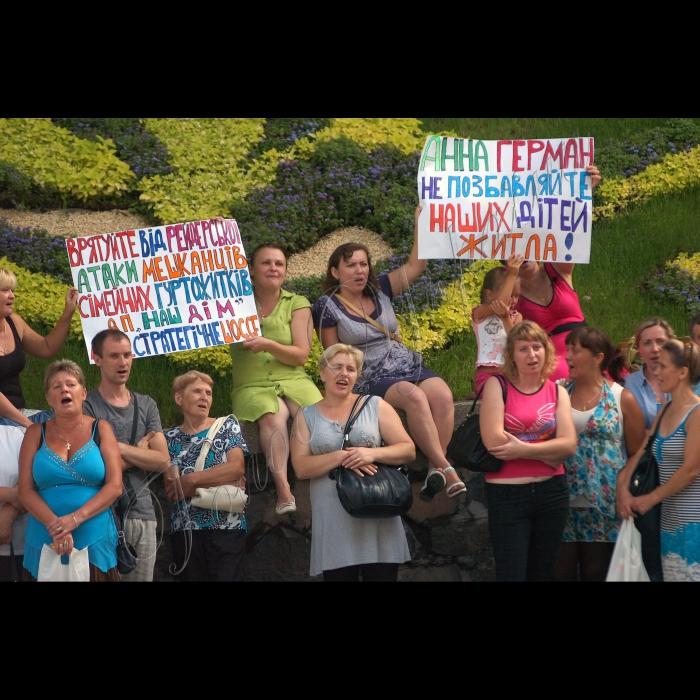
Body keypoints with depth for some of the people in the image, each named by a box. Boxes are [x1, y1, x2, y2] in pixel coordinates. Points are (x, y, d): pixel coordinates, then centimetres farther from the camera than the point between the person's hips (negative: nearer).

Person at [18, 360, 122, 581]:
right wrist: (55, 526, -17)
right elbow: (26, 491, -1)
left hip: (95, 542, -1)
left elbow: (114, 486, -4)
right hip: (45, 544, 1)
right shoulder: (36, 434, 7)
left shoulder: (100, 430, 5)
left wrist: (76, 518, -17)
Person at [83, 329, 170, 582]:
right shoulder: (87, 405, -2)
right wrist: (139, 452, -1)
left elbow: (163, 461, 2)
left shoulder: (146, 405, 13)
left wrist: (121, 448, -8)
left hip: (143, 514, 4)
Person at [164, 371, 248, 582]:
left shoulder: (227, 426, 8)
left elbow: (237, 467, -7)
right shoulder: (171, 439, 7)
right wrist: (226, 481, -11)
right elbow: (173, 489, -5)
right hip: (186, 530, 1)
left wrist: (190, 480, -12)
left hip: (228, 527, -1)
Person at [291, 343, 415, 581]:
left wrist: (373, 453, -15)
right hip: (334, 525, 0)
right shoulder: (307, 416, 9)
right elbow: (301, 467, -1)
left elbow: (408, 450, 3)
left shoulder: (375, 406, 8)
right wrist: (341, 457, -16)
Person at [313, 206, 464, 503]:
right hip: (371, 378, -5)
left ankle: (434, 468, -31)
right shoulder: (328, 307, 1)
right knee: (414, 396, -36)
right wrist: (351, 384, -11)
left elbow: (415, 266, 6)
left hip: (409, 365, 5)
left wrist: (421, 224, -2)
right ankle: (446, 468, -38)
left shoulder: (379, 290, 12)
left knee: (442, 395, -28)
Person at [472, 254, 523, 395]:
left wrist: (506, 318, -19)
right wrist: (512, 275, -22)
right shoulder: (480, 313, 3)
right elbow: (501, 303, -19)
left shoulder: (516, 317, 16)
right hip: (487, 375, -8)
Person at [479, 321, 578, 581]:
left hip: (552, 492, 4)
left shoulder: (557, 392, 8)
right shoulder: (497, 386, -3)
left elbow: (569, 445, -5)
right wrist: (548, 452, -10)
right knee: (512, 574, -5)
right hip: (507, 493, -4)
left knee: (542, 572, 10)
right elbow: (493, 441, -16)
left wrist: (524, 449, -17)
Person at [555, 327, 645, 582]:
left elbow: (637, 455, 0)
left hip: (605, 510, -2)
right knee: (560, 572, 3)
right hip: (563, 505, 2)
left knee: (597, 574, 6)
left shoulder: (622, 399, -2)